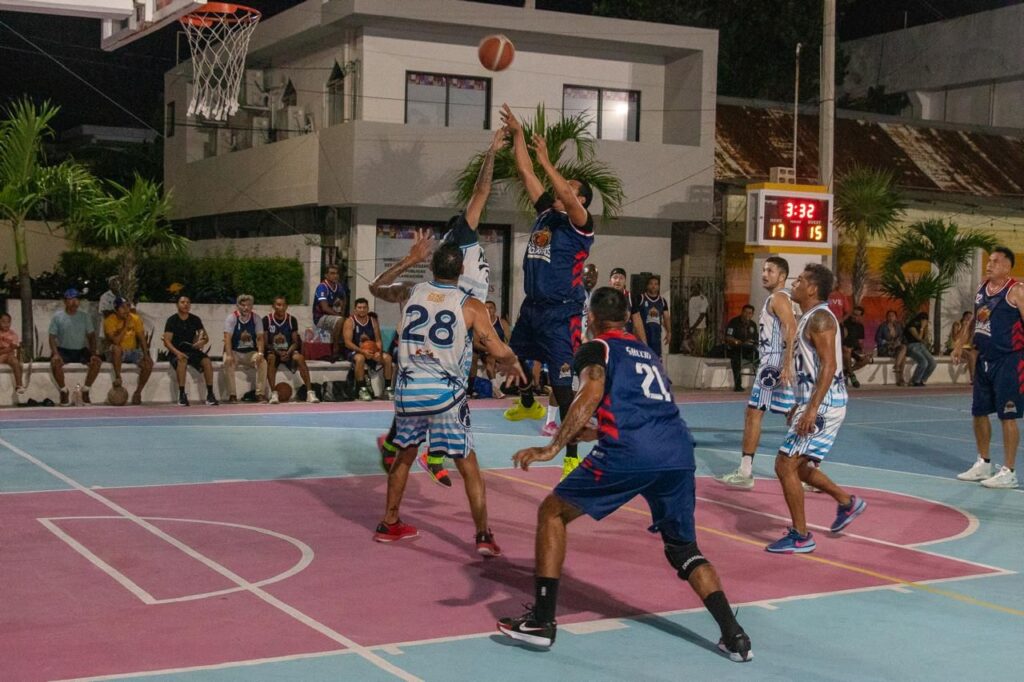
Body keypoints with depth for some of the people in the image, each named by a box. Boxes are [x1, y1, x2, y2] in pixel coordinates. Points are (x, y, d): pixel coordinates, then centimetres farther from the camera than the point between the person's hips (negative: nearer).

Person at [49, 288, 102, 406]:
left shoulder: (85, 316, 5)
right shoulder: (57, 316, -2)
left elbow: (91, 336, 5)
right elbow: (52, 337, -5)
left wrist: (93, 354, -10)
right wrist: (55, 354, -21)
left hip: (81, 350, 2)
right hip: (63, 350, -2)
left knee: (97, 361, -24)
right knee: (55, 362, -34)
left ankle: (85, 391, -8)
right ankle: (64, 391, -13)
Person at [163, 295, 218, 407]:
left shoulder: (195, 319, 7)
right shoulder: (172, 320, -4)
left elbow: (206, 337, 10)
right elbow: (167, 342, -10)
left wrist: (202, 342, -16)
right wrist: (177, 353, -28)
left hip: (192, 350, 3)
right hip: (176, 352, -3)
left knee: (207, 361, -25)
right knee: (182, 361, -37)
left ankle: (210, 395, -22)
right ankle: (181, 395, -35)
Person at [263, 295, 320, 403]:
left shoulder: (292, 320, 4)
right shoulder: (267, 320, -3)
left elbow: (295, 342, 5)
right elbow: (265, 343, -3)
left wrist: (288, 353, -15)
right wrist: (278, 352, -18)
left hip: (288, 352, 2)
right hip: (273, 352, -2)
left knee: (300, 358, -29)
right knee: (271, 358, -36)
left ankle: (309, 392, -30)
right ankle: (274, 393, -35)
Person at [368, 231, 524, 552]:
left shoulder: (410, 292, 6)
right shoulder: (471, 306, -4)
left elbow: (376, 287, 28)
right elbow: (500, 354, -8)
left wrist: (409, 260, 29)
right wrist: (513, 365, 14)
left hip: (408, 390, 4)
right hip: (446, 393, -3)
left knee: (404, 455, 24)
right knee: (468, 467, 6)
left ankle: (389, 524, 33)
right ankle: (483, 535, 2)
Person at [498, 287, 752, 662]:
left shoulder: (596, 349, 12)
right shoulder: (648, 353, 31)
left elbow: (591, 396, -8)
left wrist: (553, 447, -13)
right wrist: (592, 432, 52)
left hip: (628, 451, -6)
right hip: (679, 450, 6)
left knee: (552, 512, 11)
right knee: (684, 549, 21)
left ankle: (542, 620, 6)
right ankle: (734, 636, 8)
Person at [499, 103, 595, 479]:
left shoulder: (580, 222, -10)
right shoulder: (546, 212, 10)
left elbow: (568, 202, -32)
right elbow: (525, 173, 11)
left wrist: (547, 162, -26)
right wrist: (517, 134, 8)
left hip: (561, 313, -8)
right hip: (532, 305, 8)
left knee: (562, 384, -11)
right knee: (514, 358, 28)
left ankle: (572, 456, -7)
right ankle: (528, 405, 57)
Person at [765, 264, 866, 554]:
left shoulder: (820, 318, -16)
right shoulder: (810, 318, 15)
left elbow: (829, 365, -24)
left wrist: (812, 409, -28)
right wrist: (801, 405, 26)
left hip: (823, 405, -10)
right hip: (815, 403, 10)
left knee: (785, 465, -8)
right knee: (797, 466, 19)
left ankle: (800, 537, 1)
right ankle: (847, 502, 31)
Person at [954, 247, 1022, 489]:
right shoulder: (982, 288, 10)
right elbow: (973, 320, 21)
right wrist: (960, 344, 14)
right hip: (984, 359, 8)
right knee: (979, 412, 13)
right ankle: (983, 464, 27)